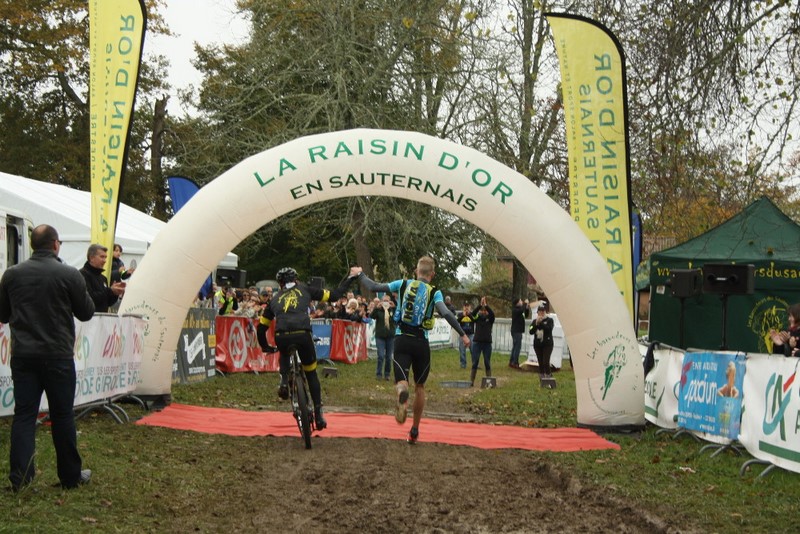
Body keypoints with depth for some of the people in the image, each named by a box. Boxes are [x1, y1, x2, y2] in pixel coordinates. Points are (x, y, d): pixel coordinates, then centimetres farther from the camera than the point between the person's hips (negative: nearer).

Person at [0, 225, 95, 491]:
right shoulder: (70, 275, -10)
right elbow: (86, 312, 1)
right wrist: (81, 290, 17)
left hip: (23, 356, 2)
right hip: (58, 356, -2)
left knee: (24, 413, 6)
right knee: (62, 415, 7)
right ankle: (71, 475, 16)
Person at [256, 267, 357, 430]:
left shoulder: (275, 299, 28)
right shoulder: (305, 290, 23)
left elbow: (261, 328, 30)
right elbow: (334, 295, 23)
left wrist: (265, 348, 45)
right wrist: (350, 278, 37)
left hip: (281, 337, 1)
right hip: (303, 335, -1)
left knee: (284, 356, 37)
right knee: (311, 373, 18)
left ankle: (284, 381, 10)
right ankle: (318, 414, 15)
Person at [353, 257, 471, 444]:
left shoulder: (403, 284, 4)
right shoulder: (434, 292, -1)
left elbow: (373, 287, 2)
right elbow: (446, 313, -16)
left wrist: (360, 274, 19)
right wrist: (462, 334, -13)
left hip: (402, 340, 0)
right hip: (421, 343, 0)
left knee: (401, 381, -5)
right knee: (420, 386, 18)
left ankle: (402, 393, -46)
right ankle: (414, 431, 25)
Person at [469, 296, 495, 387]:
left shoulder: (490, 318, 4)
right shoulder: (477, 317, 4)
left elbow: (492, 313, -17)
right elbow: (473, 314, -16)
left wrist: (486, 305, -24)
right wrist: (480, 305, -25)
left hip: (487, 343, 0)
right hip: (477, 342, 0)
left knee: (487, 363, 5)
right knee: (474, 363, 1)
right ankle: (471, 381, 2)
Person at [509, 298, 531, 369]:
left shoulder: (519, 310, 16)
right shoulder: (515, 310, -13)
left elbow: (526, 316, 21)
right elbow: (521, 310, -33)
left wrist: (527, 308, 7)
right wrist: (525, 303, -21)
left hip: (518, 331, 10)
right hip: (516, 331, -10)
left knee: (515, 347, 13)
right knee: (518, 347, -12)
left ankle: (511, 362, 18)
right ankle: (515, 363, -14)